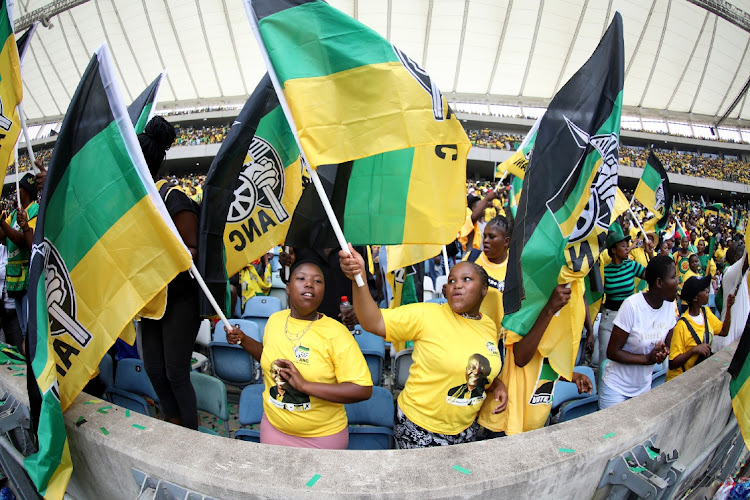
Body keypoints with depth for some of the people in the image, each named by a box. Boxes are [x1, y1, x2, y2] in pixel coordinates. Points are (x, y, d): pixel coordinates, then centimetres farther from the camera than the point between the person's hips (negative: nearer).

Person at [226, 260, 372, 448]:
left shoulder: (336, 333, -22)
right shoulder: (275, 319, -5)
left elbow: (363, 390, -25)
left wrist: (305, 385, -30)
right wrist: (243, 340, 0)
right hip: (273, 427, 4)